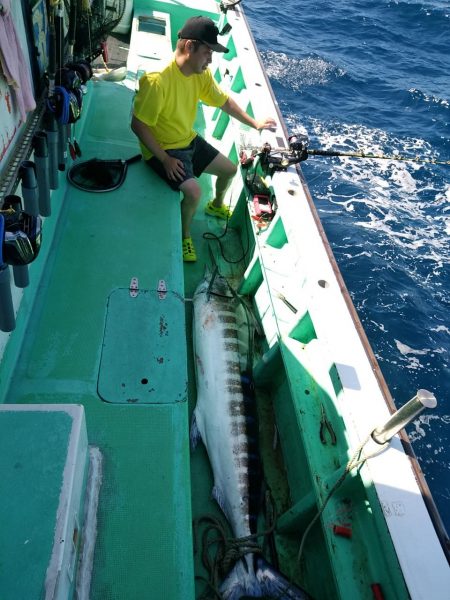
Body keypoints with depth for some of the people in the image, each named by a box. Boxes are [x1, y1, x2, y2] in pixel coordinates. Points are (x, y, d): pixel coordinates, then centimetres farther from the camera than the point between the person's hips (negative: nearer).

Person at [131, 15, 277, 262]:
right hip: (162, 149, -8)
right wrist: (165, 159, -23)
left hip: (190, 141, 8)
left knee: (230, 169, 14)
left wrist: (254, 123, 4)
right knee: (193, 191, -29)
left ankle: (216, 205, 46)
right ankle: (184, 236, 1)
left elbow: (223, 101, 9)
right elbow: (138, 125, -25)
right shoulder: (157, 80, -28)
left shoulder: (201, 73, -5)